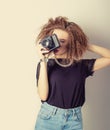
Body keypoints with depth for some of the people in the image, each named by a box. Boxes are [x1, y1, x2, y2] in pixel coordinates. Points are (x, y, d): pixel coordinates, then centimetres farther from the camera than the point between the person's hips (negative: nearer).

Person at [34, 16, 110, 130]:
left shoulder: (82, 65, -1)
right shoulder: (45, 64, -3)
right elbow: (43, 95, -14)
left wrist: (86, 45, -6)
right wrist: (43, 62, -17)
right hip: (48, 118, -1)